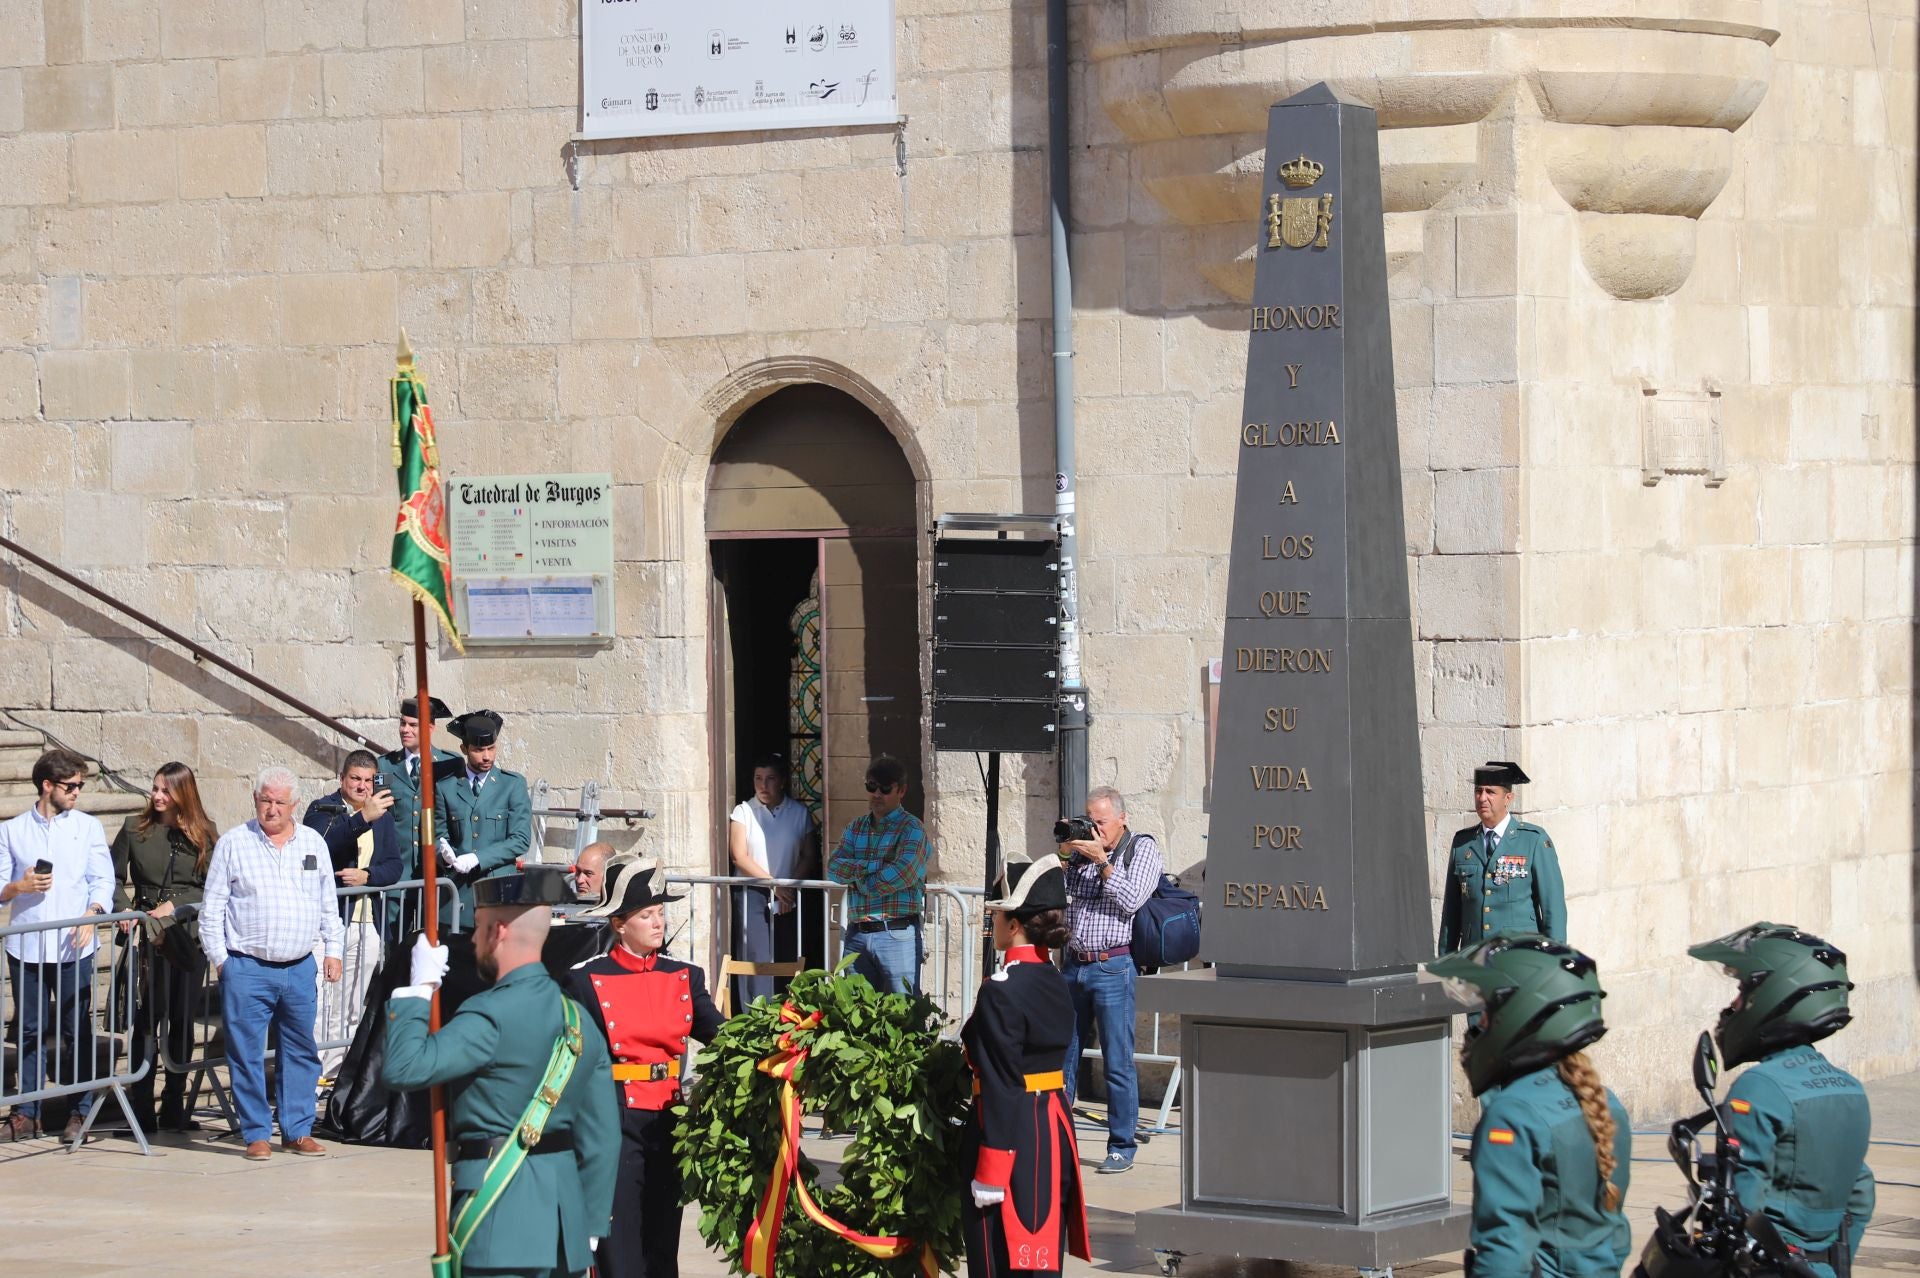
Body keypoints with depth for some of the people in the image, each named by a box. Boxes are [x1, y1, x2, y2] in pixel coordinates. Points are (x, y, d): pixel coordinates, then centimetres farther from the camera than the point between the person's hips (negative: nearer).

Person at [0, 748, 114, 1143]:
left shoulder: (88, 827, 9)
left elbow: (103, 880, 3)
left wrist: (91, 914, -14)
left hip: (73, 946, -1)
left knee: (77, 1031, 0)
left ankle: (80, 1112, 5)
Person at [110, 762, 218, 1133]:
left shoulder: (204, 834, 4)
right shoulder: (135, 828, 4)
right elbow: (113, 877, 6)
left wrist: (176, 906, -9)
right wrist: (125, 910, -9)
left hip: (190, 933, 1)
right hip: (149, 935, -1)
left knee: (182, 1018, 5)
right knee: (148, 1018, -7)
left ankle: (174, 1107, 13)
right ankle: (141, 1107, -3)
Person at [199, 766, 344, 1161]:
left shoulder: (314, 843, 10)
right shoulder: (233, 843, 1)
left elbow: (328, 904, 17)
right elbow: (212, 907, 3)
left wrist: (332, 949, 10)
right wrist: (218, 959, -1)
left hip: (300, 968, 3)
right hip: (247, 969, -3)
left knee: (301, 1051, 7)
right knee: (247, 1054, -2)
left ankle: (298, 1131, 14)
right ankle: (256, 1134, 5)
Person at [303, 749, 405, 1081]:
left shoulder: (383, 815, 15)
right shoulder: (322, 809, -1)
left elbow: (395, 865, 10)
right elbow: (323, 845, -22)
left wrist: (368, 875, -10)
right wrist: (363, 818, -33)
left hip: (368, 925, 5)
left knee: (352, 1008, 9)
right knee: (320, 1001, -12)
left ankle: (335, 1070, 16)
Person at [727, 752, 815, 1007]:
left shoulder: (799, 813, 9)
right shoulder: (743, 812, 5)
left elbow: (808, 857, 7)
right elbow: (739, 856, -3)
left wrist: (789, 888, -9)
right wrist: (774, 884, -12)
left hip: (789, 899, 2)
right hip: (752, 895, -2)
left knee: (787, 961, -1)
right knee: (756, 960, -10)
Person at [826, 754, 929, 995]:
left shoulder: (911, 829, -2)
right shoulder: (855, 827, 16)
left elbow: (903, 874, -18)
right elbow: (833, 868, 2)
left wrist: (860, 878, -5)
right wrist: (877, 865, -10)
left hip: (896, 934, -6)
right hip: (857, 934, 6)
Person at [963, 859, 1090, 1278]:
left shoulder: (1001, 992, -17)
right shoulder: (1056, 986, 8)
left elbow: (1001, 1087, -19)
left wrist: (988, 1175, -18)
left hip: (1012, 1134, -8)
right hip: (1054, 1130, 8)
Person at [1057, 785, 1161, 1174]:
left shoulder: (1143, 848, 0)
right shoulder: (1082, 848, 13)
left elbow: (1130, 901, -12)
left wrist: (1102, 861, -14)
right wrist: (1063, 854, -2)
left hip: (1112, 967, -5)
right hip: (1074, 963, 5)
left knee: (1118, 1063, -2)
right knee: (1062, 1055, 8)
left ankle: (1122, 1147, 4)